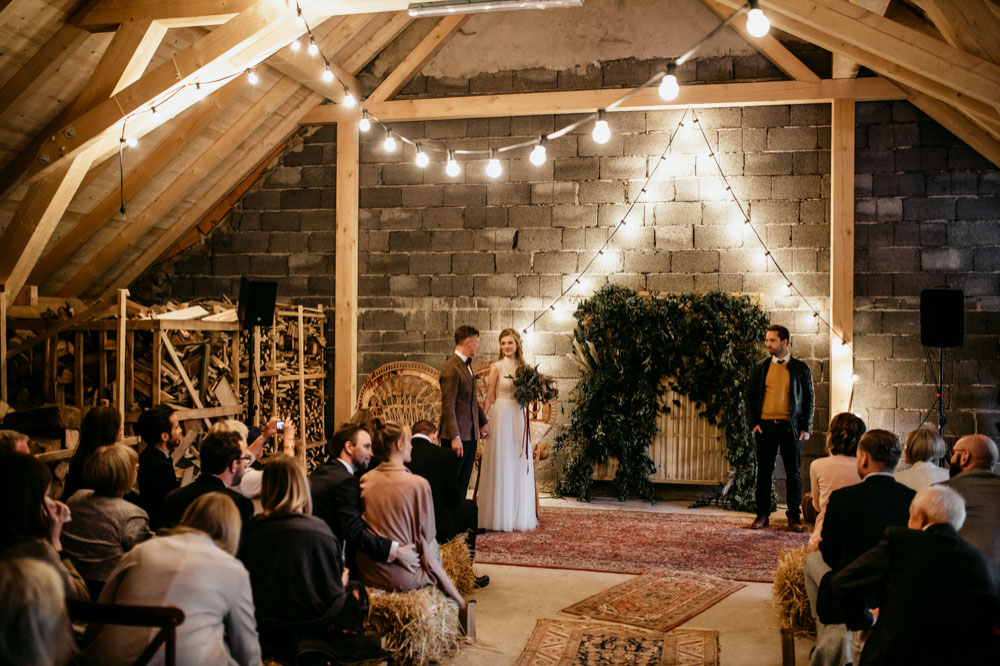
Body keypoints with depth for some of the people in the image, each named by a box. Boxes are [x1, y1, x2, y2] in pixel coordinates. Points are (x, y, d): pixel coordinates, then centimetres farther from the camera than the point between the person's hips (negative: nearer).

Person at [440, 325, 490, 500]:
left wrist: (483, 421, 26)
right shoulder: (452, 369, -17)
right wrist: (455, 437, -23)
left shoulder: (467, 364, 13)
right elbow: (448, 406, -20)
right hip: (458, 435, -9)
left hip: (471, 434, 9)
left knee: (463, 482, 12)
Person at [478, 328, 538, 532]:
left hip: (519, 418, 5)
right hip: (501, 417, -5)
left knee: (519, 465, 8)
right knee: (501, 465, -2)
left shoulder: (522, 367, 10)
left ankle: (519, 515, 18)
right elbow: (489, 397, -6)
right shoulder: (497, 367, -3)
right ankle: (499, 517, 5)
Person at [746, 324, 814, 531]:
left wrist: (806, 427, -2)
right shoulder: (761, 368, 8)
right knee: (764, 472, 4)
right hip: (765, 426, 1)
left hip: (790, 427, -1)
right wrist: (754, 422, 0)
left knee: (794, 473, 3)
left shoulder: (800, 368, 4)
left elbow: (809, 398, 5)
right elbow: (750, 396, 11)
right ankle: (762, 515, 11)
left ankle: (794, 517, 11)